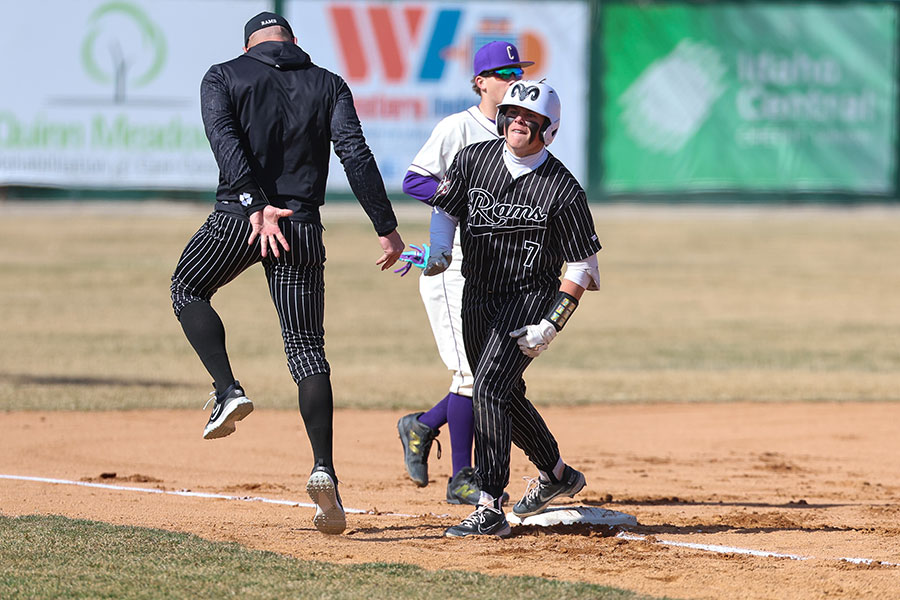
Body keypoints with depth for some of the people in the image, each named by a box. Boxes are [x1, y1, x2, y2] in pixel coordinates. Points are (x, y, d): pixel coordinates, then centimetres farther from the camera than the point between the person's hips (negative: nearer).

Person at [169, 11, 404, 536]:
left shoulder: (223, 78, 6)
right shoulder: (328, 85, 10)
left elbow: (225, 141, -12)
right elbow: (356, 154, -3)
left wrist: (256, 206, -22)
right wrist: (386, 229, -6)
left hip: (236, 218, -2)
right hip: (304, 228, 2)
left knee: (188, 291, 26)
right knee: (308, 349, 5)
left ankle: (229, 392, 5)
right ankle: (324, 469, -10)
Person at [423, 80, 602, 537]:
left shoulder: (562, 189, -14)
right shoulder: (474, 159, -2)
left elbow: (582, 266, -9)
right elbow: (445, 210, 10)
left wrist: (550, 326, -17)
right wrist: (439, 252, -12)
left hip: (531, 297, -6)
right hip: (477, 295, 6)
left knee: (490, 387, -22)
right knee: (505, 395, 18)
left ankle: (490, 511, -23)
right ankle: (555, 474, 44)